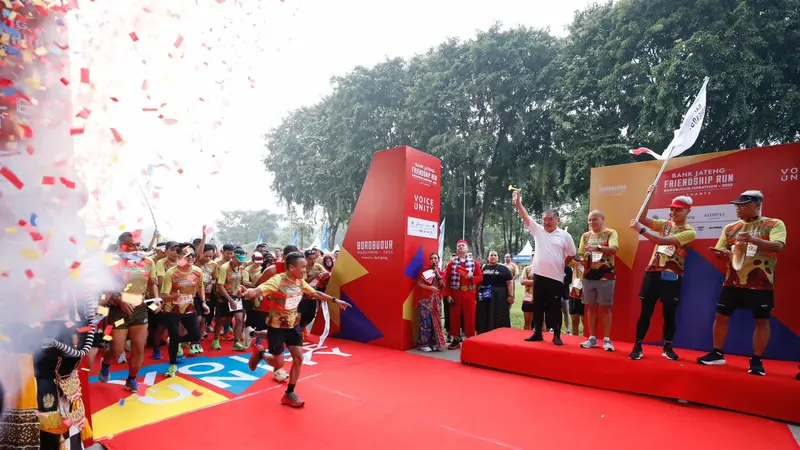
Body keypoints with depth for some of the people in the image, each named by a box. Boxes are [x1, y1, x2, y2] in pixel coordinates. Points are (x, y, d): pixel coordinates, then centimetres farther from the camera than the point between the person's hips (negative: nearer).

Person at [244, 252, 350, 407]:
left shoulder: (301, 282, -4)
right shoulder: (277, 280, -25)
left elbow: (316, 293, 10)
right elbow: (257, 291, -39)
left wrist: (335, 300, 10)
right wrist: (248, 292, -62)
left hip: (293, 325, 6)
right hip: (276, 326, -6)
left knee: (298, 358, 1)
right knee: (278, 363, 3)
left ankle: (289, 394, 17)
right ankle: (259, 353, 34)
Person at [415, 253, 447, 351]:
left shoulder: (441, 272, 12)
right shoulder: (425, 270, 1)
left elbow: (442, 286, 0)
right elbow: (419, 283, -7)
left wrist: (437, 273, -7)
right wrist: (430, 287, -19)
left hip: (436, 300, 4)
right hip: (425, 299, -4)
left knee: (435, 321, 4)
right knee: (426, 321, -7)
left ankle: (434, 343, 12)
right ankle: (424, 344, 0)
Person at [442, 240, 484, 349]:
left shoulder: (474, 263, 5)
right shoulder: (451, 263, 4)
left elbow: (480, 277, 2)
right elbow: (446, 280, 1)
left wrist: (471, 277, -18)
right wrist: (448, 295, -6)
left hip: (469, 294, 0)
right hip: (455, 294, 1)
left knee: (470, 316, 2)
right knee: (455, 316, 4)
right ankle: (456, 340, 15)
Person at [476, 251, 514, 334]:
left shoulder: (503, 268, 1)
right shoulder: (483, 267, 10)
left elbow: (510, 283, -3)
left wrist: (511, 296, -10)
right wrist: (476, 294, 8)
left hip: (499, 297, -3)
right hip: (484, 297, 3)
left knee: (499, 318, 1)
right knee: (484, 318, 8)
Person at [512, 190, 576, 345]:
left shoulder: (565, 235, 2)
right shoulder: (538, 230, 7)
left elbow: (571, 255, 10)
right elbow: (526, 217, -2)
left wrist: (561, 266, 10)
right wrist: (518, 203, -12)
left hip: (556, 278, -2)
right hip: (539, 276, 3)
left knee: (555, 308, 4)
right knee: (538, 306, 10)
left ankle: (557, 335, 15)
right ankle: (537, 333, 20)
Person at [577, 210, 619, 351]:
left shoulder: (611, 233, -1)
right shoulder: (585, 236, 11)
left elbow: (614, 249, -19)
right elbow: (580, 254, 13)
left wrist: (598, 247, -34)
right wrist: (582, 259, -9)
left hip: (606, 275, -4)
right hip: (589, 276, 4)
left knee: (605, 308, 1)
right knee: (591, 308, 9)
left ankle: (607, 339, 9)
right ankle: (592, 338, 17)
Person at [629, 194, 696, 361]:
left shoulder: (689, 232, -5)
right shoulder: (664, 224, 11)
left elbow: (663, 241, -20)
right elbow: (642, 218, 3)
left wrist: (641, 230, -27)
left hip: (671, 276, -3)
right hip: (653, 272, 3)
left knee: (669, 313, 7)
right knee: (646, 311, 1)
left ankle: (668, 347, 23)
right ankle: (637, 346, 5)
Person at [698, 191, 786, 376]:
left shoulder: (774, 224, -2)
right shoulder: (730, 228, 9)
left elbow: (779, 246, -19)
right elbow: (719, 251, 12)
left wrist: (753, 239, -36)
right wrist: (722, 253, -12)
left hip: (761, 283, -3)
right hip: (733, 281, 4)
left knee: (762, 320, 3)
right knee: (721, 316, 4)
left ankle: (757, 360, 16)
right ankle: (717, 354, 16)